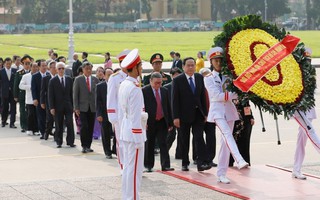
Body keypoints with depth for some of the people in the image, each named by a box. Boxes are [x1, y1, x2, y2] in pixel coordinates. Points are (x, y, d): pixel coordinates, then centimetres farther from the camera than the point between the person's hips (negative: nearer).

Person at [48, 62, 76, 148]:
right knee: (58, 125, 4)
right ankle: (59, 142, 13)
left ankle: (70, 141, 1)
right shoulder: (53, 81, -1)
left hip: (68, 106, 2)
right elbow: (50, 95, -3)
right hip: (58, 106, -2)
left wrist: (73, 105, 4)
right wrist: (51, 107, -9)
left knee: (70, 124, -4)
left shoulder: (69, 79, 7)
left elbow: (72, 93, 9)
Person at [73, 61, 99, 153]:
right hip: (82, 107, -3)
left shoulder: (95, 80, 8)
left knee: (91, 127, 4)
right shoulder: (78, 79, 1)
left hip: (93, 107, 3)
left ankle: (88, 146, 13)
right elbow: (75, 94, 1)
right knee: (84, 126, -11)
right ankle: (84, 146, -3)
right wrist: (76, 108, -6)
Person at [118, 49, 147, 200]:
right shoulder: (135, 88, -17)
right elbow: (136, 115, -18)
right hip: (135, 132, -9)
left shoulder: (123, 85, 10)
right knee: (135, 169, -4)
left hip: (125, 132, 9)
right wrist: (138, 138, -16)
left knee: (127, 167, 15)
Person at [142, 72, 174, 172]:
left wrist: (170, 122, 9)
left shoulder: (164, 91, 10)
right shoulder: (144, 91, -4)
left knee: (163, 144, -3)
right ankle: (148, 165, 18)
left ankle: (165, 165, -5)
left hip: (162, 122, 3)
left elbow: (168, 107, 13)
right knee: (149, 145, 7)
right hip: (149, 123, -3)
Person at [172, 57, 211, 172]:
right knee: (184, 141, 7)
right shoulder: (178, 80, -5)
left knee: (199, 138, -8)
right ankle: (185, 163, 17)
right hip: (184, 115, -2)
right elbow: (175, 100, -7)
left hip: (198, 114, 2)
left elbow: (203, 96, 10)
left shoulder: (199, 78, 7)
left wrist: (205, 113, 7)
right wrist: (176, 117, -12)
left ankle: (202, 163, -12)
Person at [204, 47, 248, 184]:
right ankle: (239, 161, -45)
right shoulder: (209, 78, 2)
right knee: (227, 134, -27)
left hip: (229, 110, 4)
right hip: (217, 110, -4)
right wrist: (235, 95, -14)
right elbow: (217, 95, -9)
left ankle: (221, 174, 6)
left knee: (225, 142, 3)